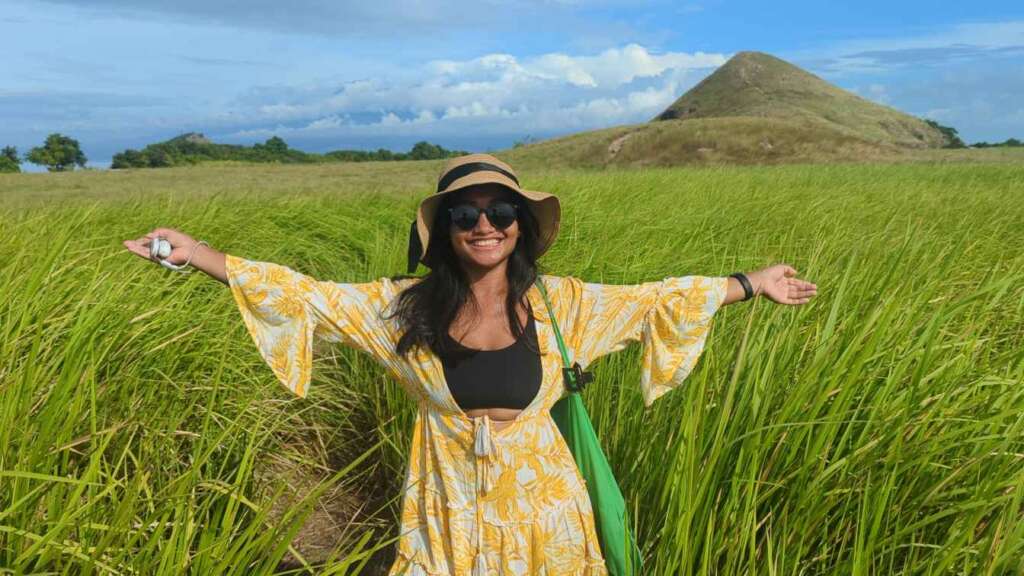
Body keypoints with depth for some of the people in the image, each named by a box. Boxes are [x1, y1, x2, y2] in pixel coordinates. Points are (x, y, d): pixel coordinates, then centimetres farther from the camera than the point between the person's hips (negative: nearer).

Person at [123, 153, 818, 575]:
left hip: (541, 514, 1)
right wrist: (194, 253, -9)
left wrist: (751, 284, 6)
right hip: (448, 520, 0)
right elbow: (308, 296, -7)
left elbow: (656, 300, 1)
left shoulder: (557, 303, -8)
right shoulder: (406, 306, -9)